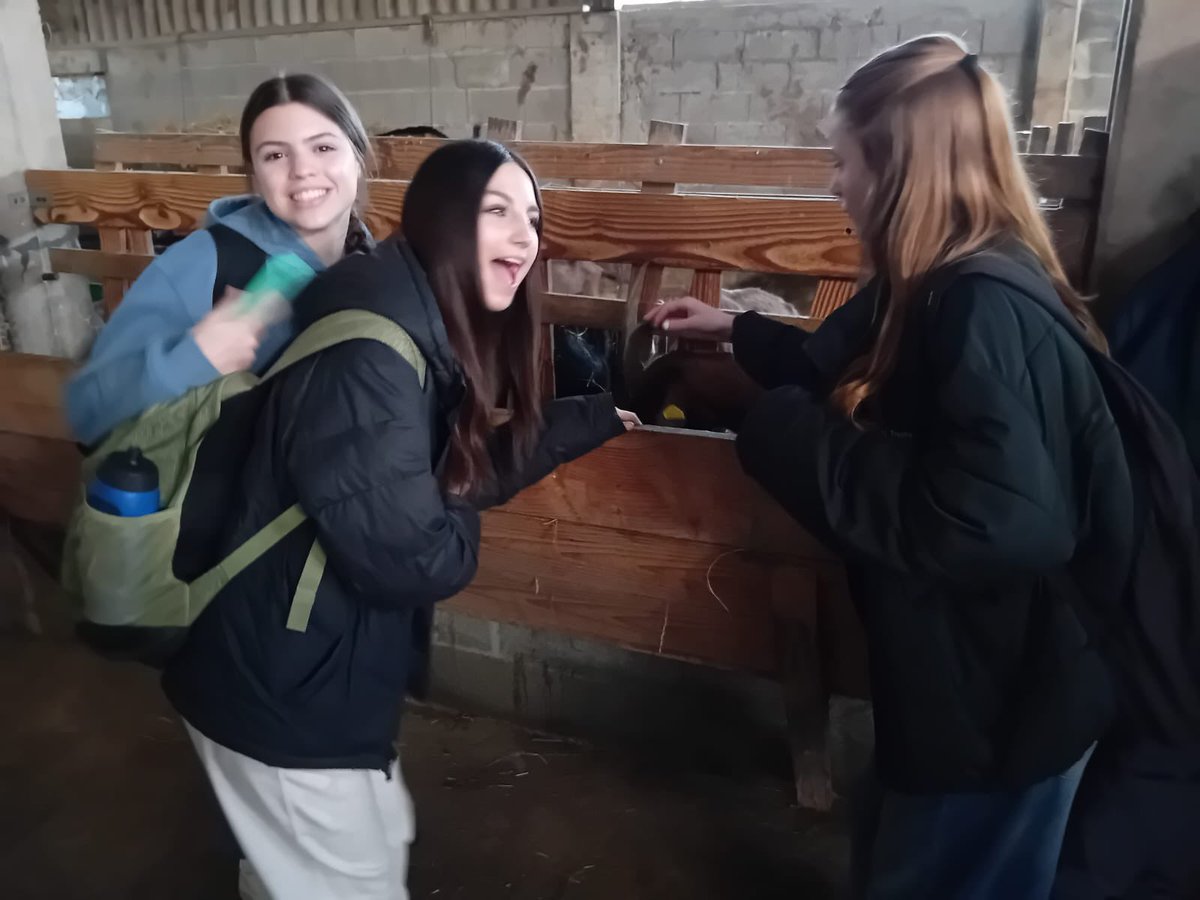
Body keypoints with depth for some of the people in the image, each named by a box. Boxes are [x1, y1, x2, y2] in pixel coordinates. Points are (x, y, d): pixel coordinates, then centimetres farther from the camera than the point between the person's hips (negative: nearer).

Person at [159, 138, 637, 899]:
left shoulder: (428, 329, 3)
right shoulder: (371, 345, -29)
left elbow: (474, 467, 11)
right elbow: (409, 559, -30)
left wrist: (603, 415, 12)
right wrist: (461, 526, -7)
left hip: (322, 668, 10)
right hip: (282, 685, -9)